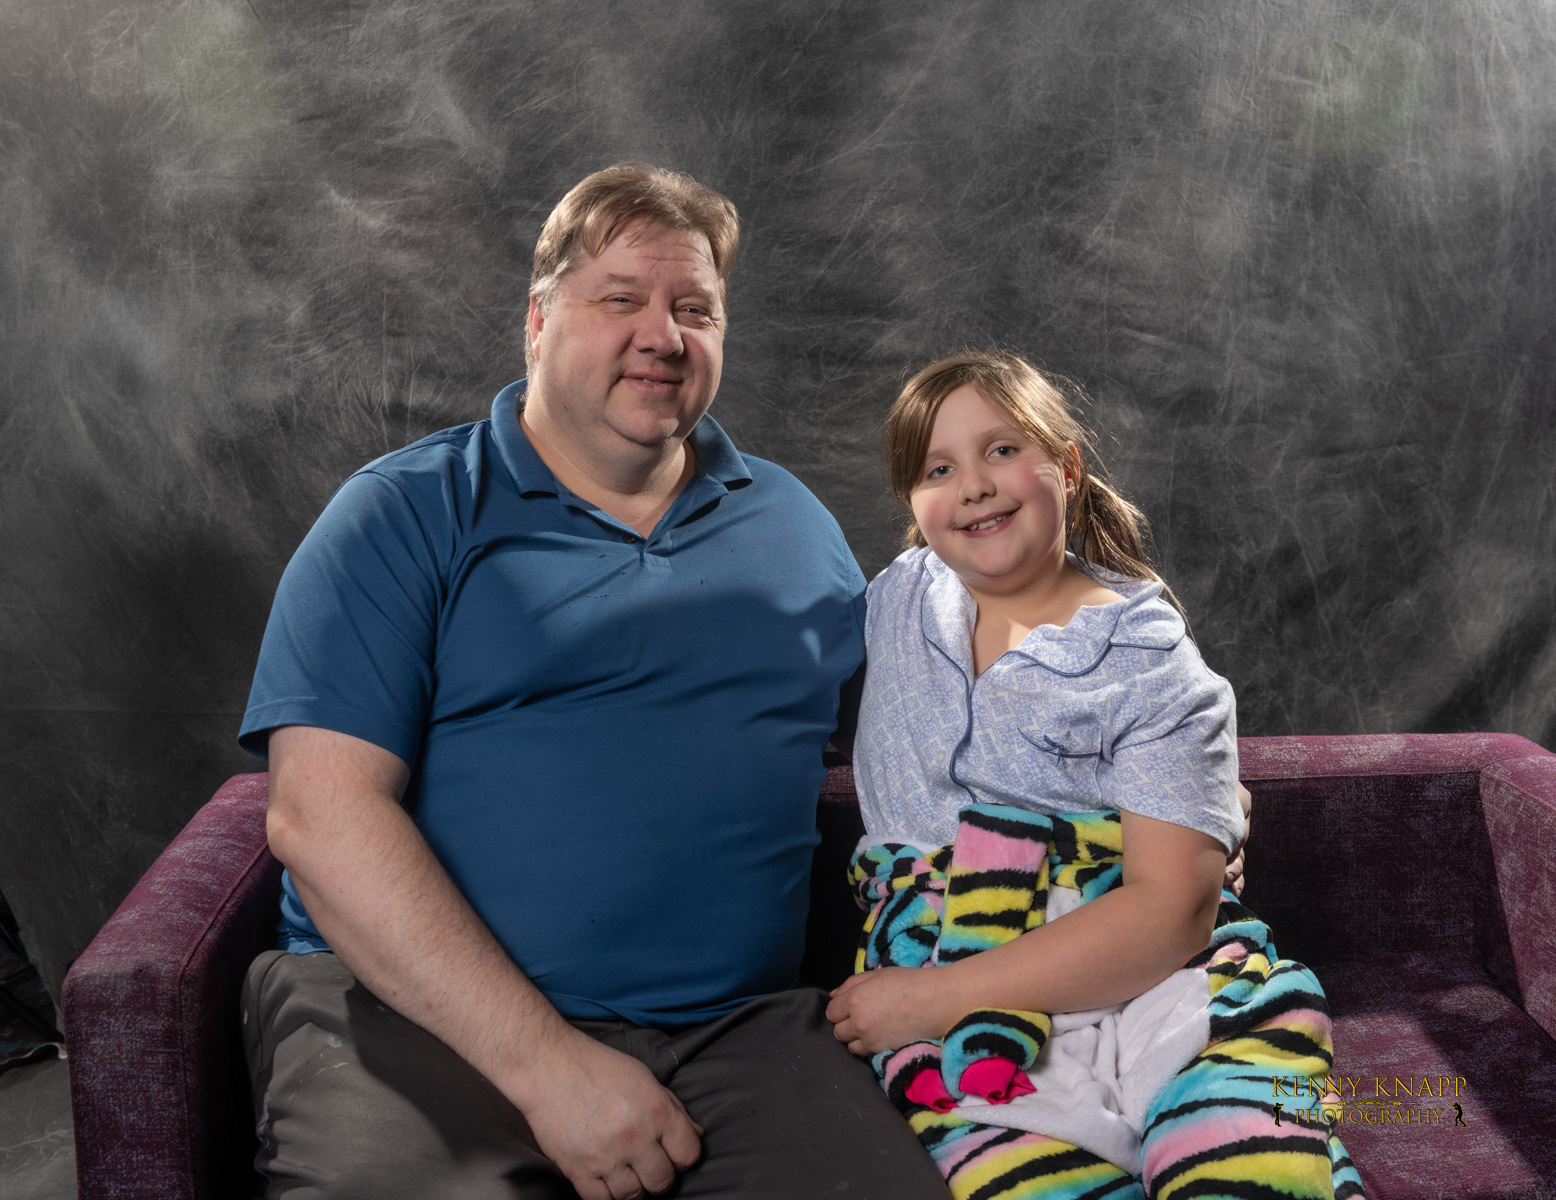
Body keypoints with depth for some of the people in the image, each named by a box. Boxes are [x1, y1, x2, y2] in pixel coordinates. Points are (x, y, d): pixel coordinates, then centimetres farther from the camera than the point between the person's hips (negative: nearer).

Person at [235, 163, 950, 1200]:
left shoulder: (793, 524, 16)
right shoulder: (408, 515, 2)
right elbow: (319, 810, -9)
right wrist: (544, 1060, -16)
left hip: (740, 1029, 4)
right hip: (424, 1010, -3)